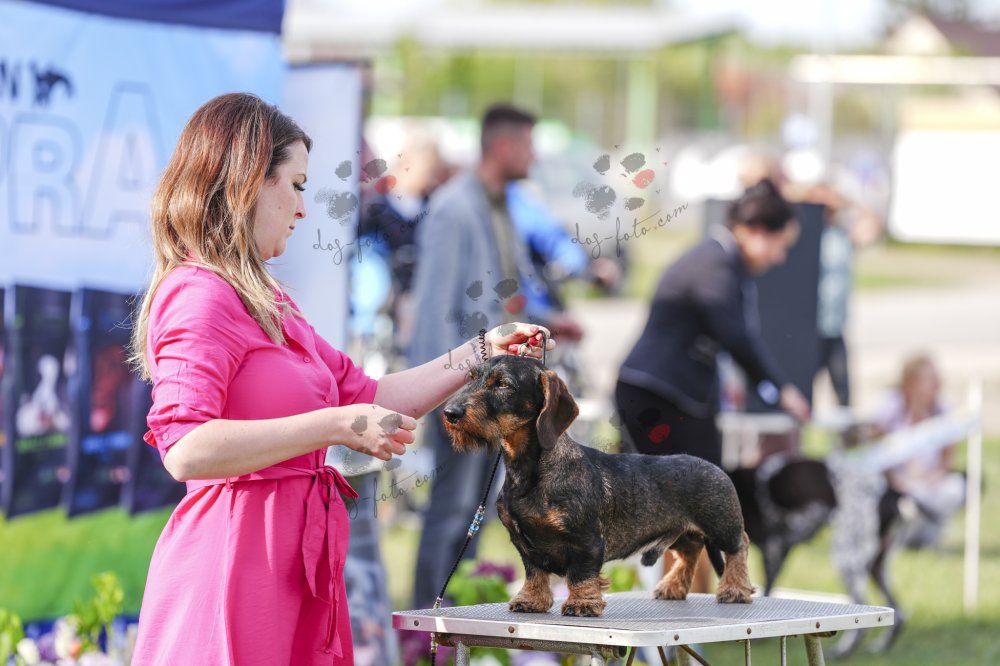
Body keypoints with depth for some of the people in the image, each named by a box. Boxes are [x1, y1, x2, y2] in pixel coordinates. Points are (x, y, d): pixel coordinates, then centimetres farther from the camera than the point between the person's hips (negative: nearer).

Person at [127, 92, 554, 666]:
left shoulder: (266, 303, 19)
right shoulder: (201, 295, -11)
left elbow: (365, 397, 23)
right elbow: (186, 450, -23)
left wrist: (481, 353, 21)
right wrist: (335, 426, -22)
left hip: (293, 564, 10)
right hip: (235, 558, -10)